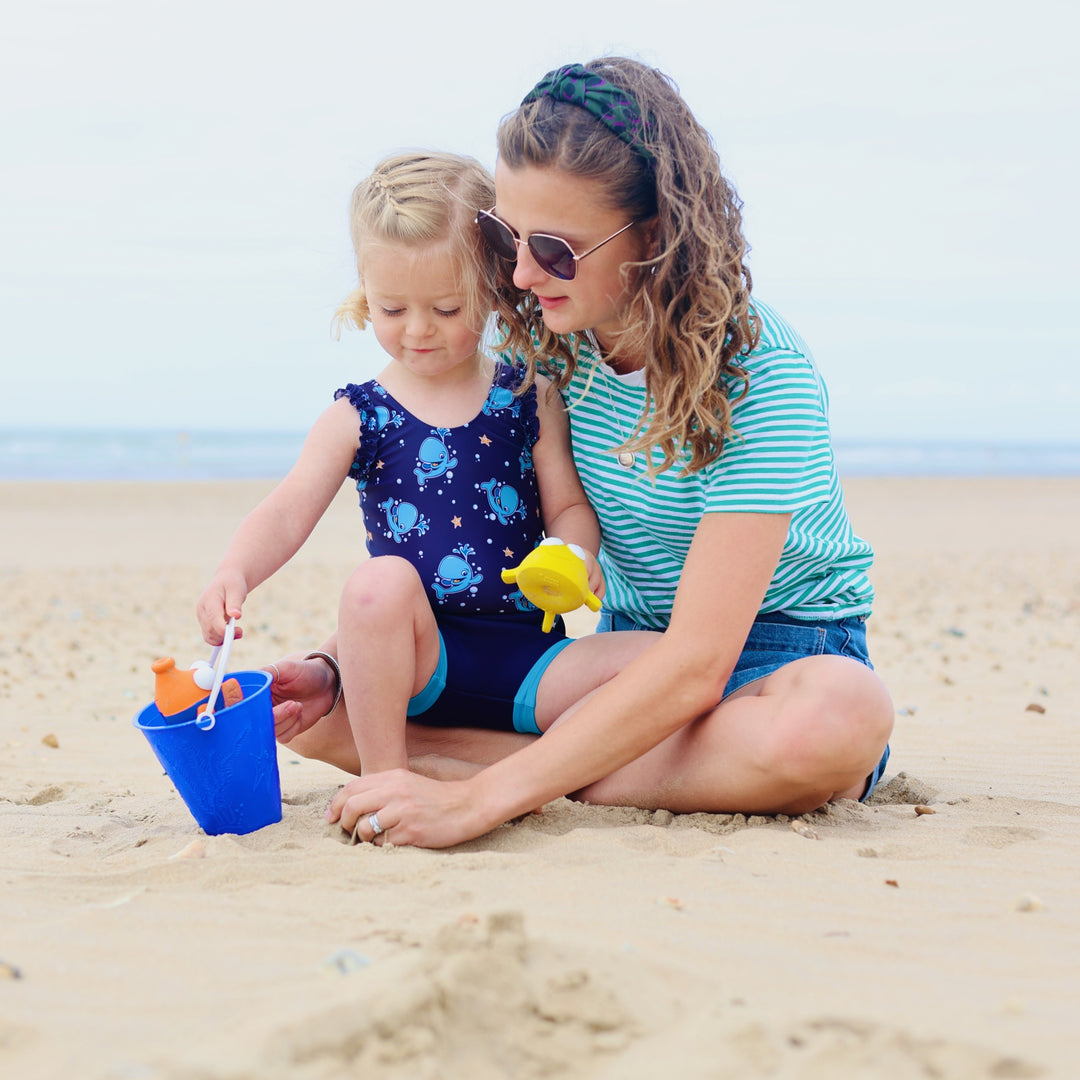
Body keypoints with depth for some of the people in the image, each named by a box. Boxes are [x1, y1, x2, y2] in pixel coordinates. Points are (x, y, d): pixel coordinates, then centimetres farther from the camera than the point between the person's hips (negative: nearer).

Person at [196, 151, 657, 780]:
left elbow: (569, 506, 8)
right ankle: (385, 776, -20)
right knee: (381, 581, -33)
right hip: (419, 660, 0)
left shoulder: (531, 399, 7)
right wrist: (236, 573, -26)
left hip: (524, 655, 1)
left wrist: (577, 556, -17)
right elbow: (289, 512, -5)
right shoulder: (359, 417, 5)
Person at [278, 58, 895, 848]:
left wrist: (481, 798, -36)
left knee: (840, 720, -42)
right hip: (631, 656, 5)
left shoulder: (760, 374, -24)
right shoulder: (544, 338, -6)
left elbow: (697, 665, -30)